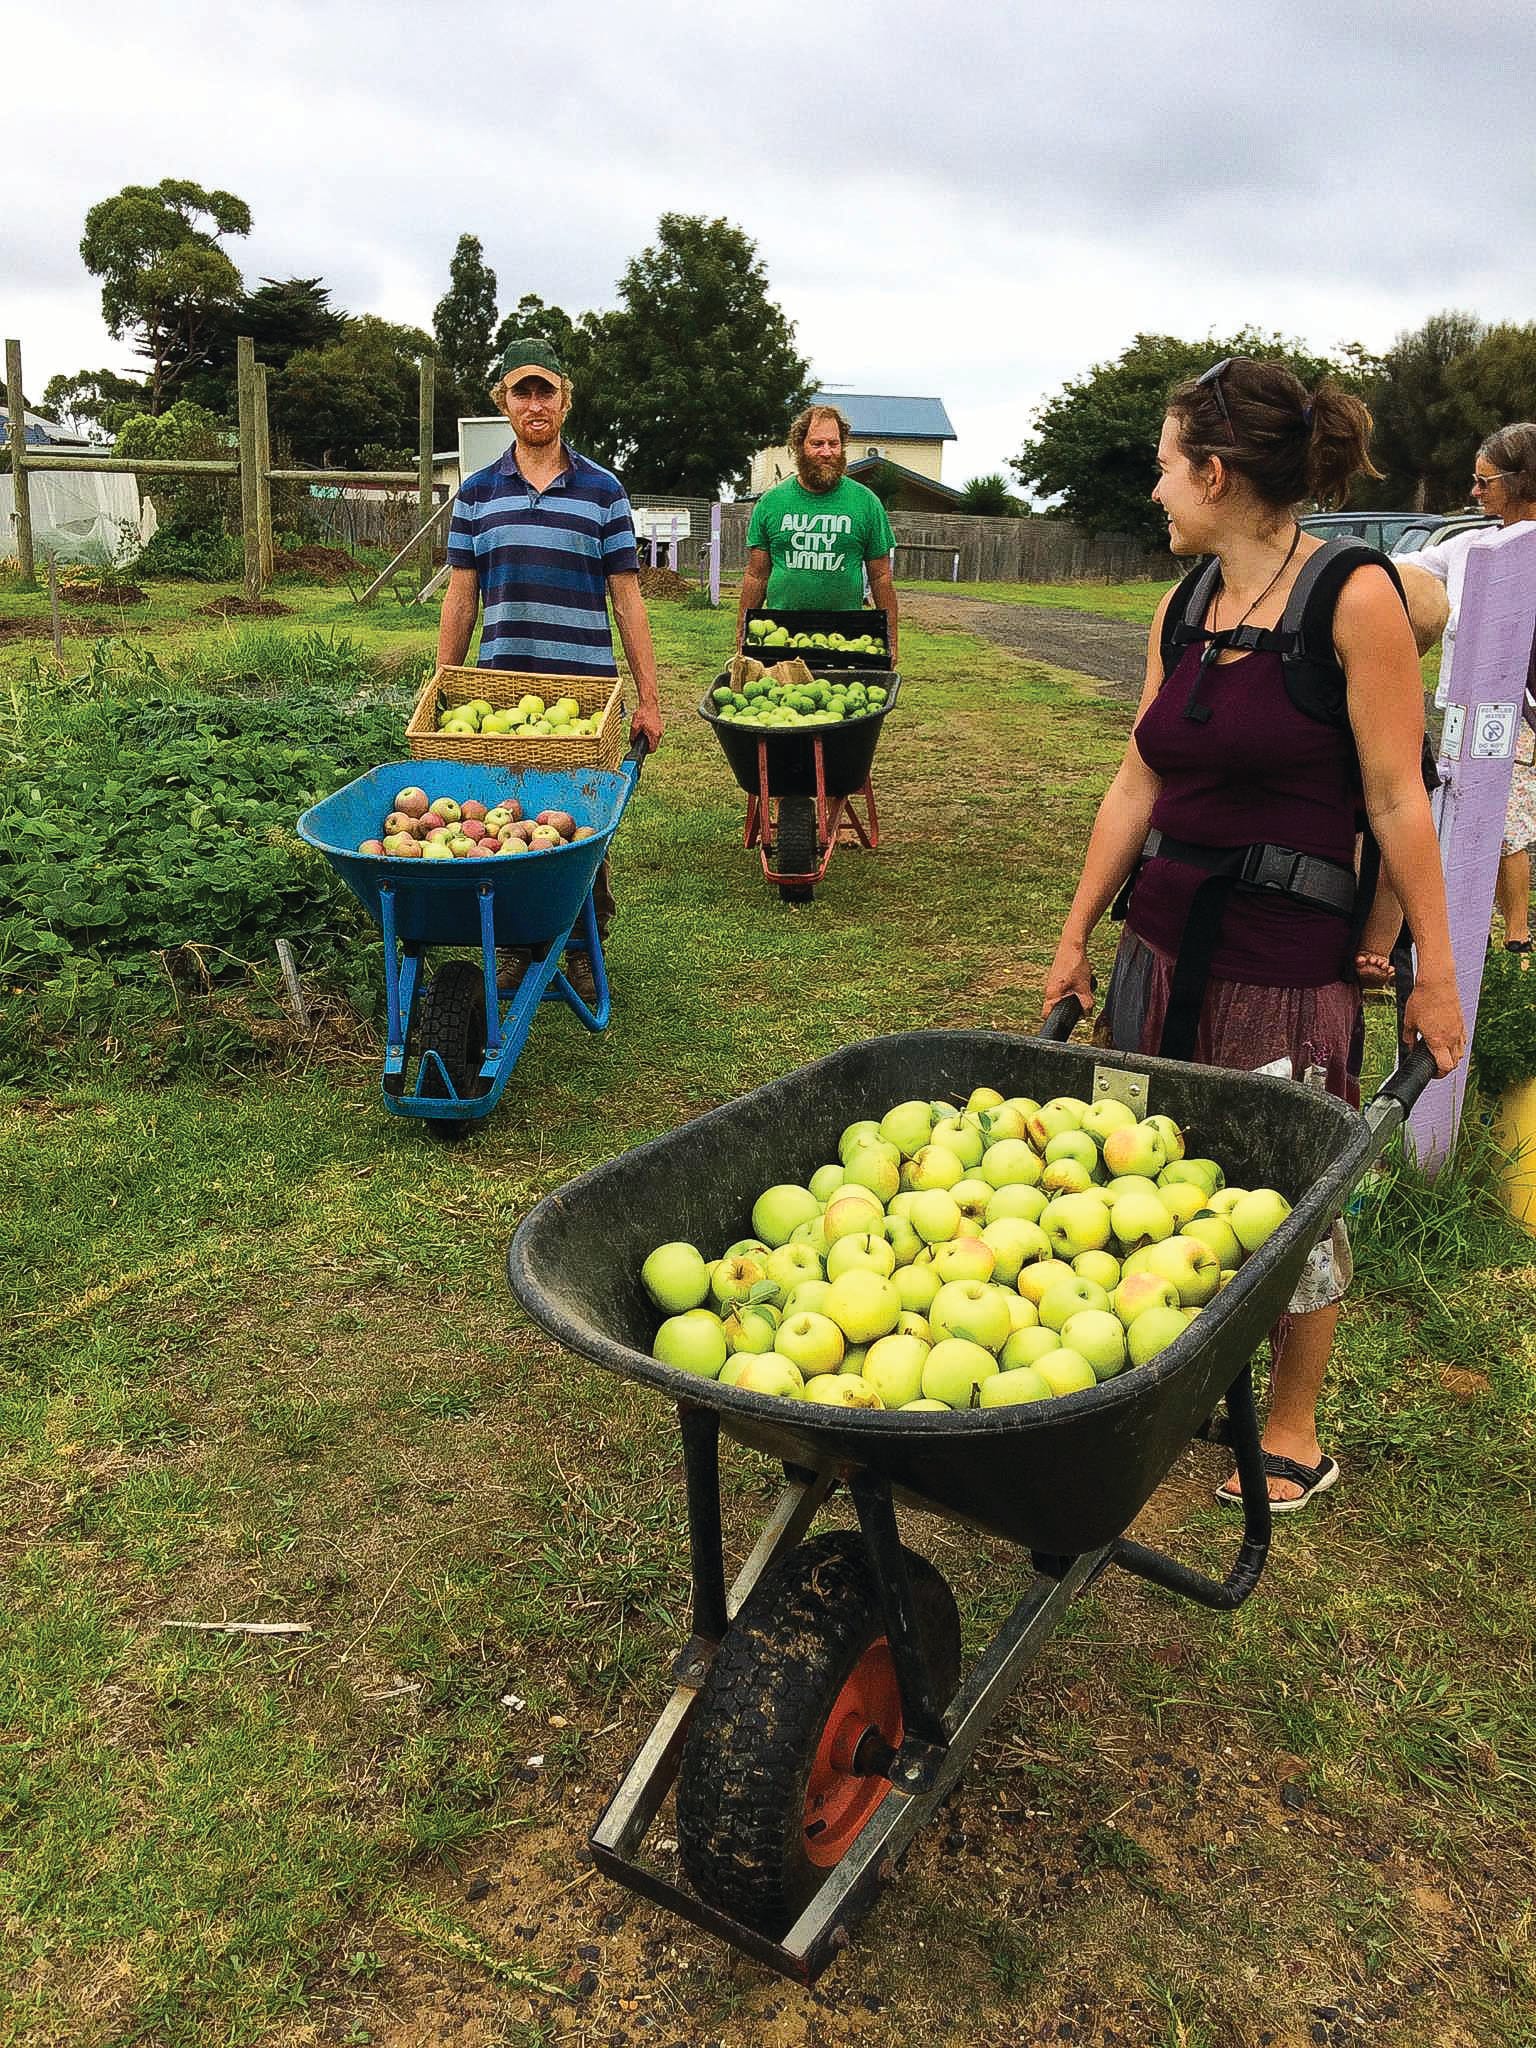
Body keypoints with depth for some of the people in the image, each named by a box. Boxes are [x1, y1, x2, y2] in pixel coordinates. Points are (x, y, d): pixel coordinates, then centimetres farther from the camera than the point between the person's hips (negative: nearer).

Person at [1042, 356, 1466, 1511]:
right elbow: (1138, 785, 11)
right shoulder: (1183, 611, 7)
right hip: (1163, 940, 6)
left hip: (1286, 960, -6)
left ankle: (1294, 1439, 26)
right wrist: (1077, 935, 13)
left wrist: (1435, 973, -10)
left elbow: (1397, 798, -12)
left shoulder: (1354, 598, -11)